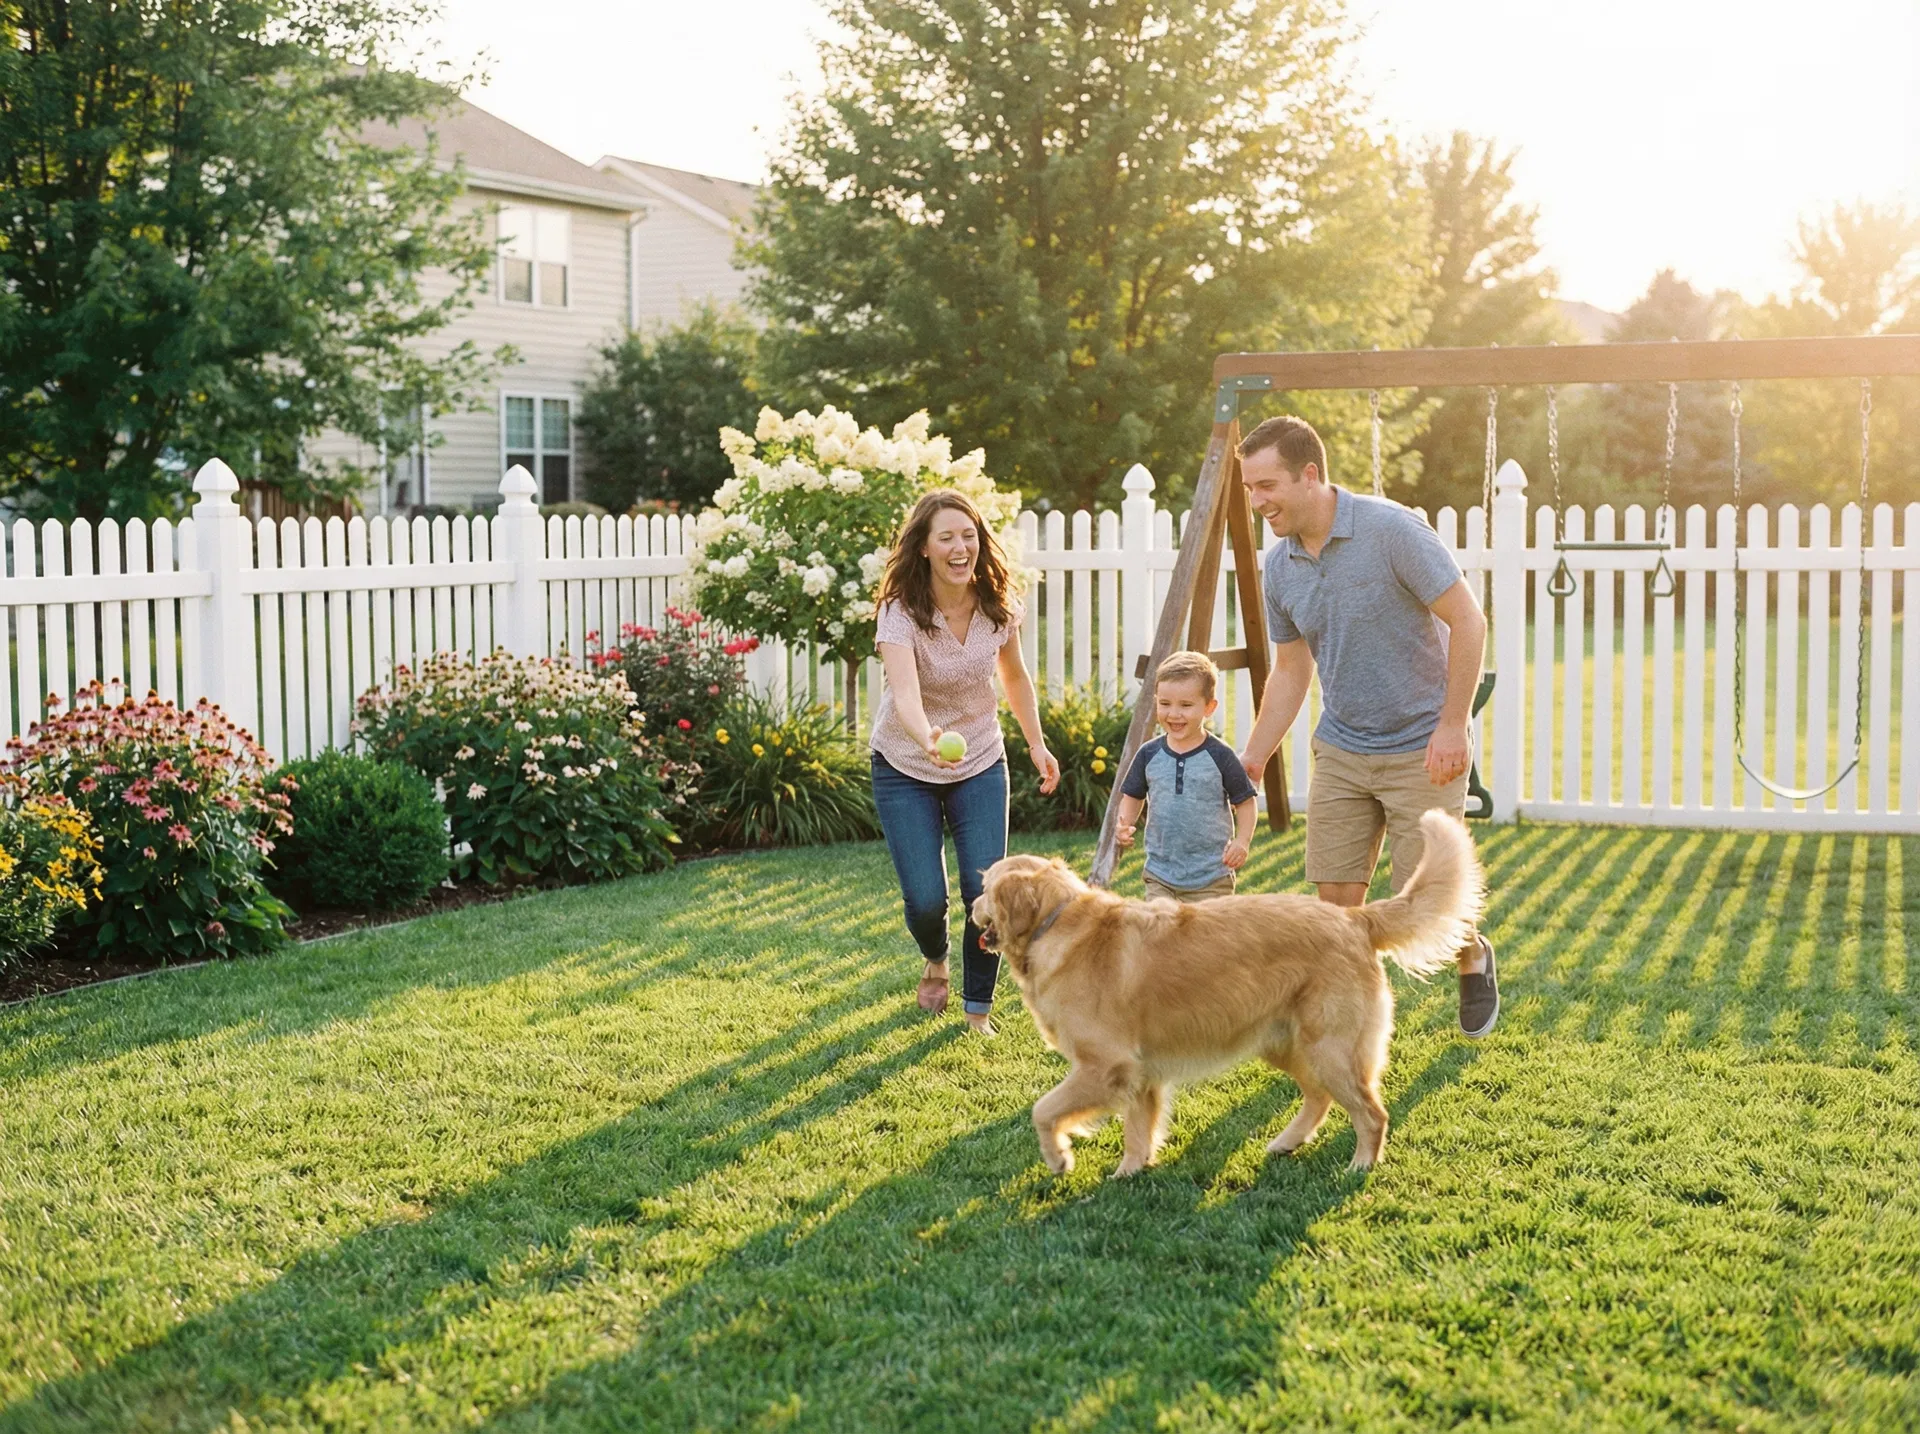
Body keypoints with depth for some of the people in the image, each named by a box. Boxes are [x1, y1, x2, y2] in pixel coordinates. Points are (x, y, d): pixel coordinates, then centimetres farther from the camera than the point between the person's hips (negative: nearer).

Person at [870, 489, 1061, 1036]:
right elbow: (905, 692, -40)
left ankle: (978, 1007, 12)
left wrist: (1037, 744, 12)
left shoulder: (998, 606, -9)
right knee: (925, 900, -9)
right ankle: (935, 960, 29)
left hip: (980, 765, 3)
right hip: (906, 769, -3)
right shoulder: (901, 611, -23)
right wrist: (929, 738, -59)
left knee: (986, 889, -11)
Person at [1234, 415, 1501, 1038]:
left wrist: (1452, 726, -18)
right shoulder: (1279, 567, 1)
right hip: (1341, 751, 6)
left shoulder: (1393, 530, -19)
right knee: (1337, 896, 1)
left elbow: (1467, 621, -16)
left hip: (1422, 750, -6)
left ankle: (1473, 957, 30)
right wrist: (1250, 762, 9)